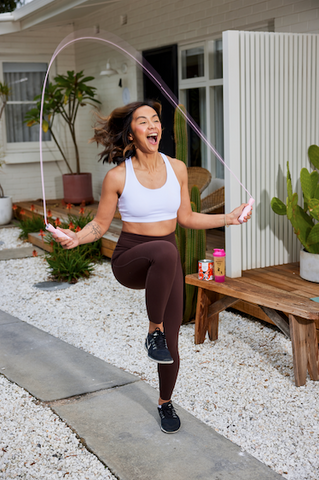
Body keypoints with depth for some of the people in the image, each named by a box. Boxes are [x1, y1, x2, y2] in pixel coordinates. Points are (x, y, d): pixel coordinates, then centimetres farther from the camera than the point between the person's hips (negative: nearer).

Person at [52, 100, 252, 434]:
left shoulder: (177, 168, 1)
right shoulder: (118, 176, -9)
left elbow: (186, 218, 10)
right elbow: (100, 224, -2)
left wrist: (228, 218, 5)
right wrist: (75, 238, -21)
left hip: (167, 266, 4)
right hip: (129, 260, -4)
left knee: (170, 344, 4)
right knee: (165, 251, -40)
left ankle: (165, 402, 34)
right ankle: (153, 330, -22)